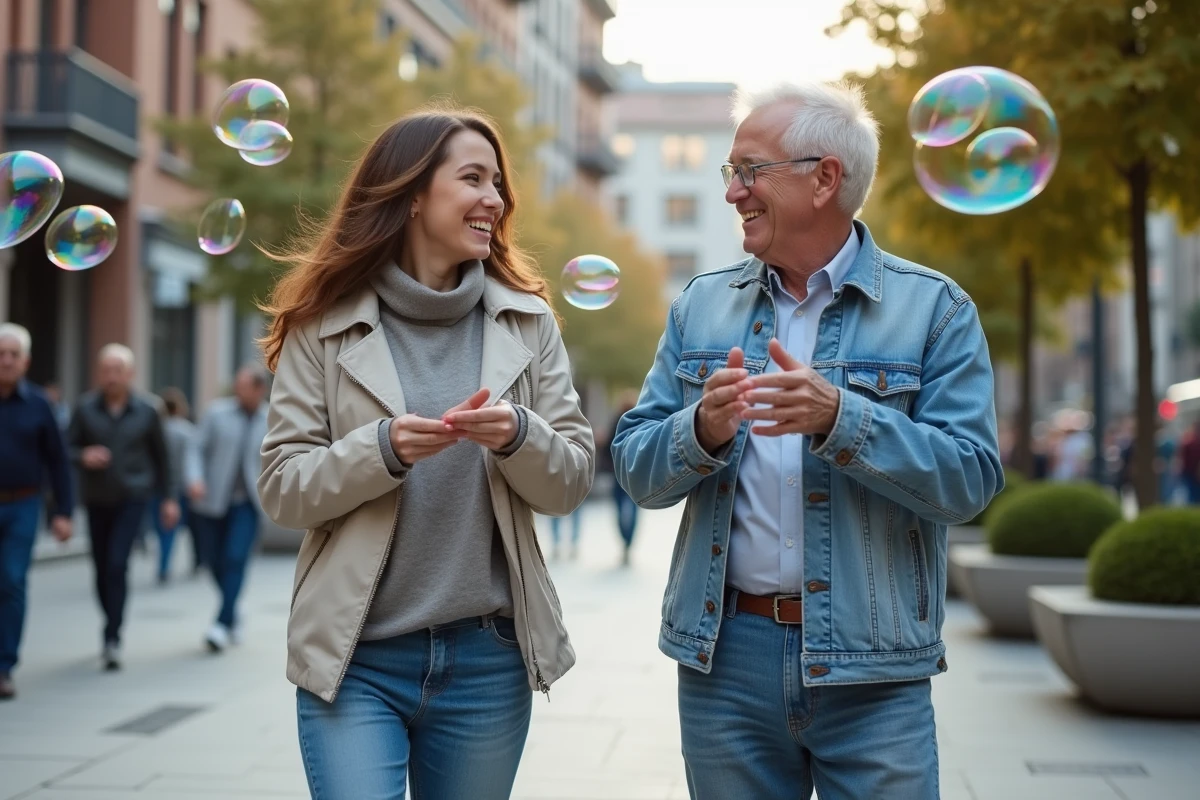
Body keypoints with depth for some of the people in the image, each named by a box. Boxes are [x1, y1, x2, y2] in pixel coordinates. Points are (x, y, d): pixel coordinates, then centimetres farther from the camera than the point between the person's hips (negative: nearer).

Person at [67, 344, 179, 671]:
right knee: (102, 570, 10)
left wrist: (169, 497, 10)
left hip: (132, 499, -2)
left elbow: (161, 456, 9)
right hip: (96, 499, 2)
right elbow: (67, 448, 3)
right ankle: (112, 629, 30)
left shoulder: (146, 411, 0)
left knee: (117, 565, -15)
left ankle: (112, 640, -14)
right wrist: (83, 457, -19)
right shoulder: (85, 408, -2)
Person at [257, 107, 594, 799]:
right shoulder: (325, 325, -1)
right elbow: (283, 489, -4)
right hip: (355, 658, -2)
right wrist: (384, 448, -21)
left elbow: (573, 482, 3)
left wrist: (517, 435, -18)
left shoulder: (527, 322, 5)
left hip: (487, 657, 2)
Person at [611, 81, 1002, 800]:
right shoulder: (702, 305, 9)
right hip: (724, 657, 3)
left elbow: (971, 478, -11)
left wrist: (839, 418, -24)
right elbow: (636, 467, 5)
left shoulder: (934, 308, -1)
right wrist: (703, 430, -16)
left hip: (872, 667, -3)